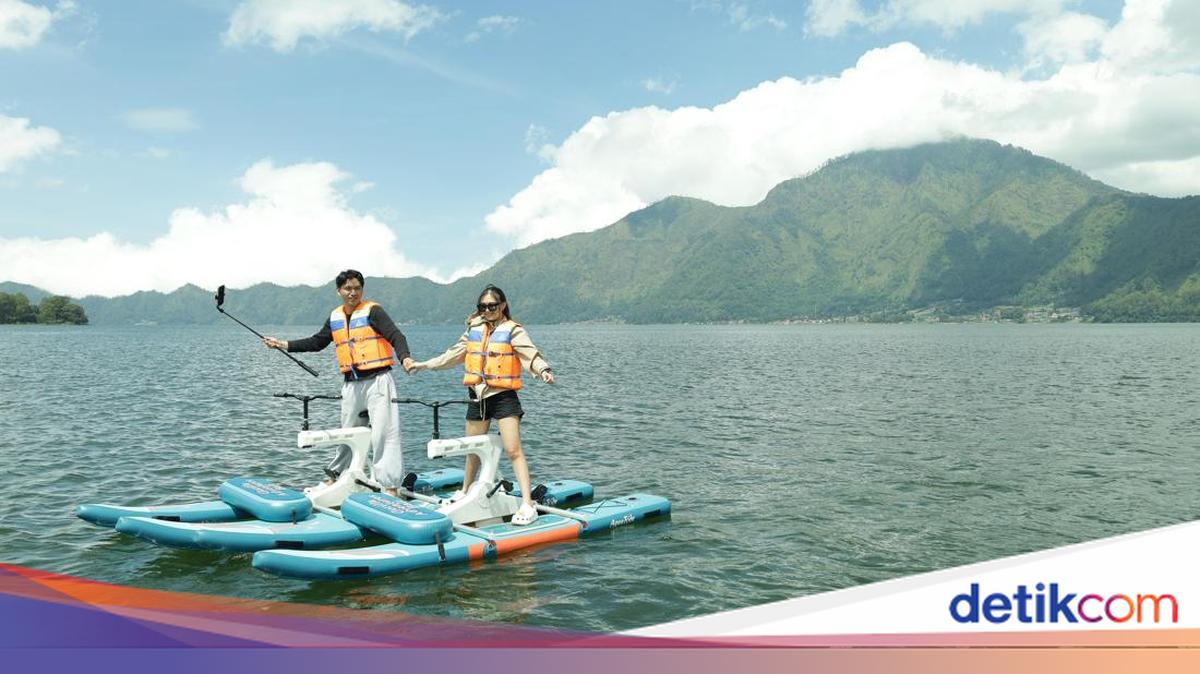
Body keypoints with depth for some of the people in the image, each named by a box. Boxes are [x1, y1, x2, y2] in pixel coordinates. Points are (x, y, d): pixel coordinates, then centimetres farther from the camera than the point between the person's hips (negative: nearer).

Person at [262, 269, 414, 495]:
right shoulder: (335, 317, 13)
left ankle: (390, 486, -9)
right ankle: (335, 475, 34)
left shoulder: (372, 311, -6)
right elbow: (317, 342, 24)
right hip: (351, 384, 6)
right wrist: (284, 345, 21)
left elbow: (396, 336, -16)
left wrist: (404, 358, -34)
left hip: (377, 381, -6)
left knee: (384, 433, -10)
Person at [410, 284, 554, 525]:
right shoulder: (474, 328, 11)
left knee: (513, 450, -12)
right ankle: (465, 492, 37)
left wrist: (543, 370, -38)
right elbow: (455, 354, 22)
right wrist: (425, 364, 26)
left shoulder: (513, 330, -5)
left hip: (503, 396, -5)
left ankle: (527, 505, -12)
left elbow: (530, 353, -18)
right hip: (477, 396, 5)